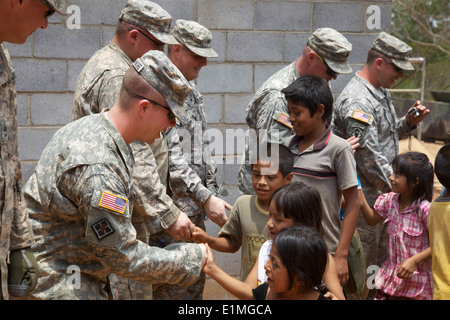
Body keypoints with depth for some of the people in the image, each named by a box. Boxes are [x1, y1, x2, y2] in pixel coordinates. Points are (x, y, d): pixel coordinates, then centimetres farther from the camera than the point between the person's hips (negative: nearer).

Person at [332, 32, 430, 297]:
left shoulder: (381, 92, 11)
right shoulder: (358, 101, -22)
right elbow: (369, 158, -23)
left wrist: (409, 122, 3)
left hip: (383, 194, 10)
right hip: (365, 197, -10)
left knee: (382, 260, 18)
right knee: (364, 266, 1)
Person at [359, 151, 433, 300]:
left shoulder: (425, 209, -20)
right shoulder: (389, 200, -1)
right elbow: (372, 220, 15)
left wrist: (414, 260, -24)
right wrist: (361, 201, 0)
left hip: (416, 279, -6)